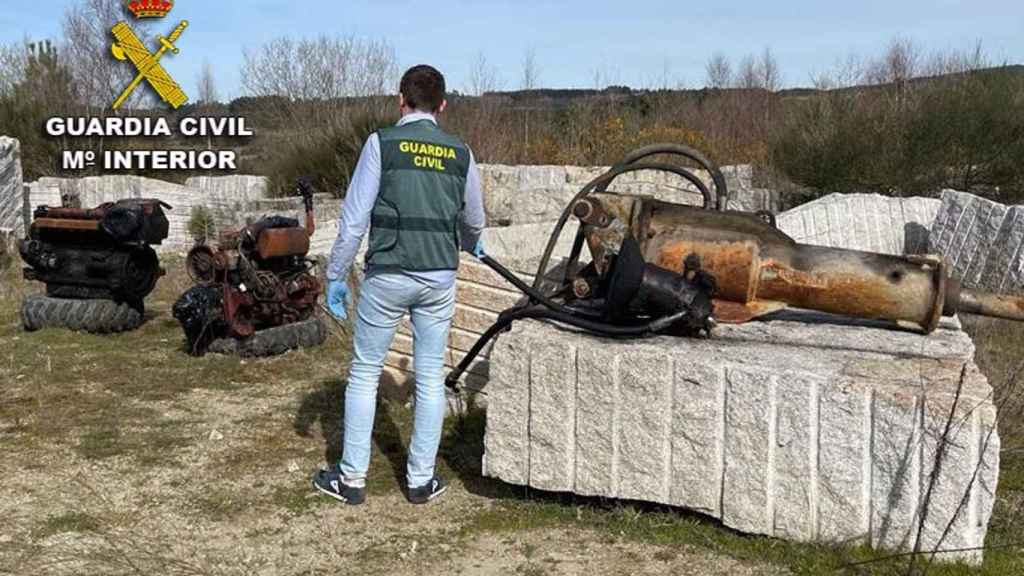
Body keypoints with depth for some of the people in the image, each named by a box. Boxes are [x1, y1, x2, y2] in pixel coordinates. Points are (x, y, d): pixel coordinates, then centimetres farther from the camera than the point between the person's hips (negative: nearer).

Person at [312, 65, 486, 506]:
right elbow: (474, 220, 19)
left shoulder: (382, 143, -5)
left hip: (387, 276, -3)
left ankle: (351, 478, 15)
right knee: (430, 378, 10)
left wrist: (335, 276, 0)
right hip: (439, 277, 3)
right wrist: (471, 245, 42)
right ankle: (421, 479, 17)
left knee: (364, 374, 9)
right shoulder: (460, 153, 6)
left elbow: (354, 218, -8)